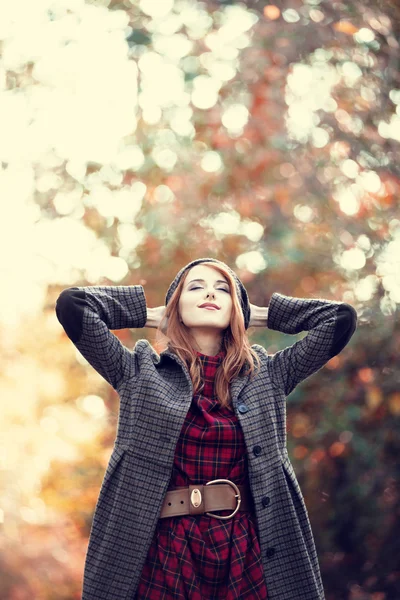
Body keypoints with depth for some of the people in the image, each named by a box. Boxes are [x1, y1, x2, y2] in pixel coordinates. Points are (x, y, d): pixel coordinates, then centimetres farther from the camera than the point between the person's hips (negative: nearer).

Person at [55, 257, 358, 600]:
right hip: (164, 555, -1)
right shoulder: (141, 373, 5)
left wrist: (260, 315, 15)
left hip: (250, 555, 2)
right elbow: (72, 305, -2)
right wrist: (148, 315, 10)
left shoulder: (266, 375, 9)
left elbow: (341, 318, 6)